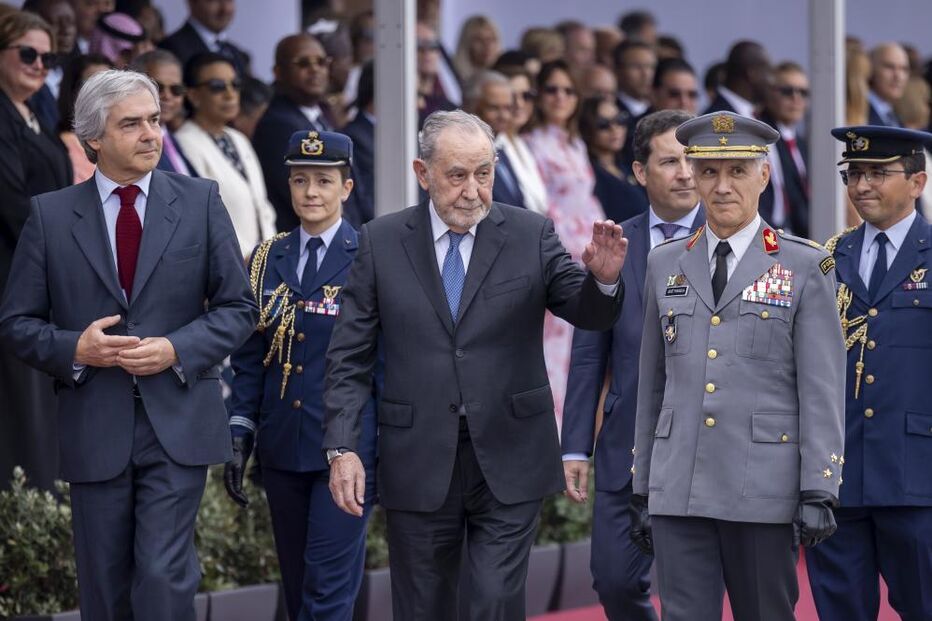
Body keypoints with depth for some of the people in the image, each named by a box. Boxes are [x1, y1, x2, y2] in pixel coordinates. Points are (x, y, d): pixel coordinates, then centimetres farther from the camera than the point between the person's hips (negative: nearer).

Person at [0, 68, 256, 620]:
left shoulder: (200, 202, 4)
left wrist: (177, 350, -11)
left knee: (164, 577, -13)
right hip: (94, 428, 1)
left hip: (177, 424, -1)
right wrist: (74, 348, -14)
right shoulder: (50, 215, 3)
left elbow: (238, 307, 4)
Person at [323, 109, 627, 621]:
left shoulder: (531, 236, 1)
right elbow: (349, 357, 1)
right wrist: (342, 448, -9)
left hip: (509, 463, -1)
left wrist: (604, 278, -26)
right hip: (418, 464, 1)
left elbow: (588, 313, -3)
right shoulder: (381, 242, 1)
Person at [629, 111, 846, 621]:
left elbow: (823, 392, -4)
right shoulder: (666, 265, 12)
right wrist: (641, 491, 13)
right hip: (678, 493, 3)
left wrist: (818, 493, -11)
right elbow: (651, 387, 15)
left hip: (764, 493, -3)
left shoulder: (806, 268, 0)